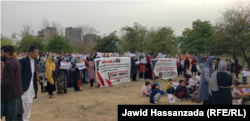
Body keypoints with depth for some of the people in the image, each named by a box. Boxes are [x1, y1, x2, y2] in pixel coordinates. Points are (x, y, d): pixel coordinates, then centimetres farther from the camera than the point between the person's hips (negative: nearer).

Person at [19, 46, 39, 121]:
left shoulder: (34, 61, 10)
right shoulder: (23, 61, -14)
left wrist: (35, 86, 9)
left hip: (32, 86, 8)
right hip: (25, 86, -8)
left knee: (29, 103, 13)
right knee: (28, 103, -6)